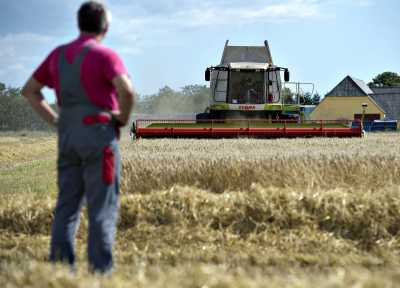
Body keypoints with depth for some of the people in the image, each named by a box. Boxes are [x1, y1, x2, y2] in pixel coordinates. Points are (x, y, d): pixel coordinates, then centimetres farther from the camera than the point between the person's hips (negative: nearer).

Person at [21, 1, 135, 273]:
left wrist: (54, 119, 15)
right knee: (103, 208, -3)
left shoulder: (58, 54, 12)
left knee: (67, 206, 8)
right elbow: (127, 91, -24)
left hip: (68, 136, 6)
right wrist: (123, 118, -6)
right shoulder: (105, 55, -8)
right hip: (99, 135, -6)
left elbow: (30, 90, 20)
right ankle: (100, 272, -6)